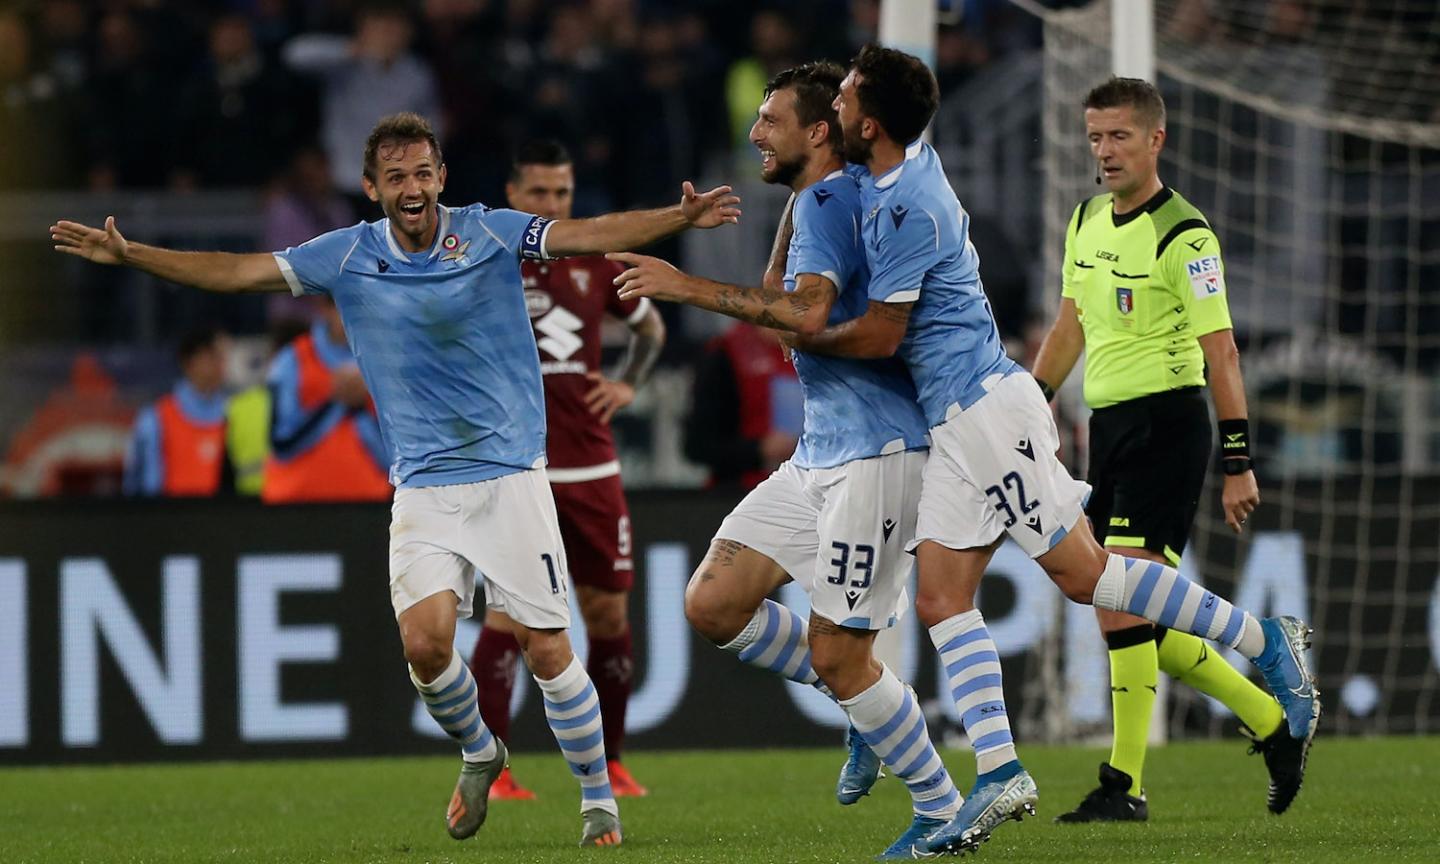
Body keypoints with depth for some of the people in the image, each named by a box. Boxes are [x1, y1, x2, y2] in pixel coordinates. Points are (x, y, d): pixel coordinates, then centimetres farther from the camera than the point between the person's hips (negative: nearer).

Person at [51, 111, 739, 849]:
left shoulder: (490, 233, -3)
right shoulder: (348, 256, 3)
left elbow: (593, 234, -12)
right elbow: (235, 271, 6)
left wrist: (680, 217, -27)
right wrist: (129, 256, 0)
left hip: (510, 475, -2)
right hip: (422, 487, 2)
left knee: (545, 648, -6)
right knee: (425, 641, -14)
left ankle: (598, 799, 11)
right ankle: (477, 753, 16)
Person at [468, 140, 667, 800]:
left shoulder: (596, 262, 8)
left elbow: (650, 326, 25)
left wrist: (629, 383, 10)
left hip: (591, 466, 4)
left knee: (608, 610, 6)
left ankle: (610, 763, 19)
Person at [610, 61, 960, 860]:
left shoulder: (828, 200, -14)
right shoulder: (815, 202, 17)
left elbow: (808, 310, -30)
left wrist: (690, 288, -29)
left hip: (874, 453, -10)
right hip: (819, 454, 10)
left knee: (837, 656, -7)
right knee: (711, 604, 3)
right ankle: (867, 703, 16)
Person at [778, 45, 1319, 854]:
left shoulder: (909, 208, -20)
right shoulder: (911, 164, 9)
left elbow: (879, 335, -16)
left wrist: (800, 336, 0)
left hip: (985, 408, -10)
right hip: (958, 421, 10)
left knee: (1081, 570, -6)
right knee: (942, 596, 2)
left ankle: (1265, 641, 3)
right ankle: (999, 773, -5)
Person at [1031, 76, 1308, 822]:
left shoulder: (1183, 235, -11)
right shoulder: (1087, 221, 12)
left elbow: (1221, 350, -13)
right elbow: (1069, 328, 22)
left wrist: (1238, 463, -16)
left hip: (1166, 421, -8)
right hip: (1108, 425, 8)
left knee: (1123, 599, -15)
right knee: (1131, 616, 8)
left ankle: (1125, 783, -11)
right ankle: (1271, 723, 21)